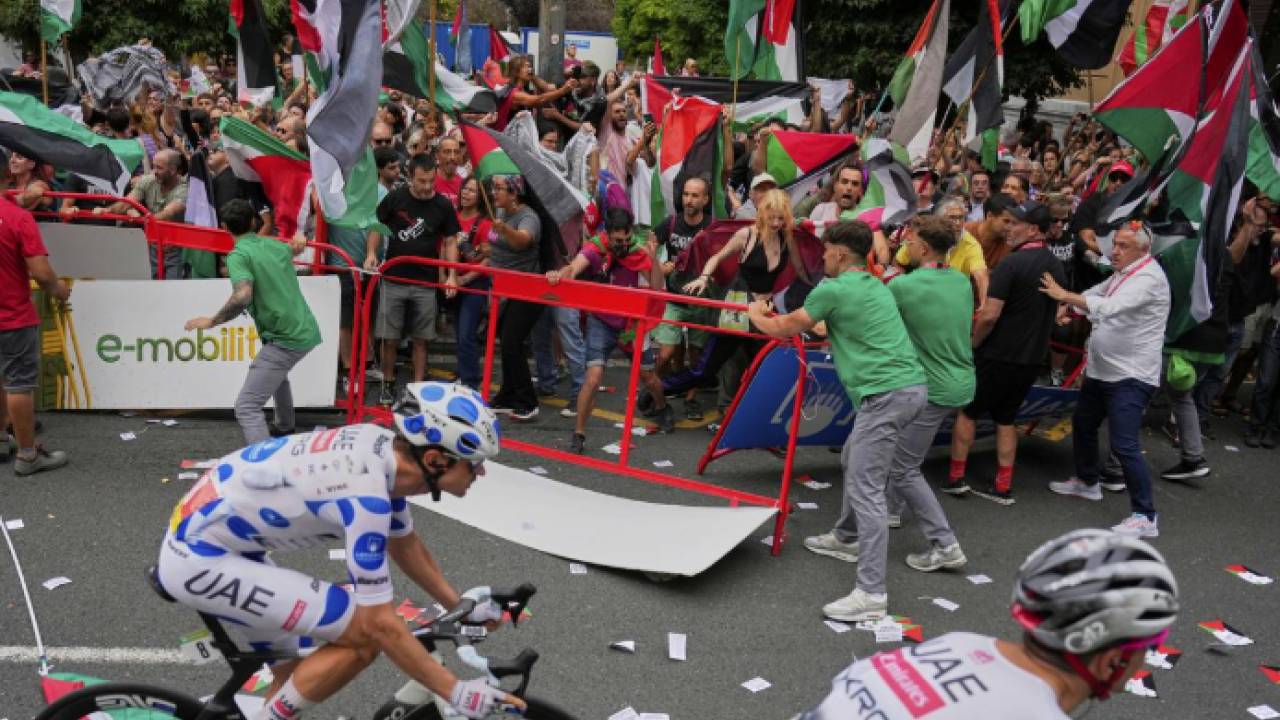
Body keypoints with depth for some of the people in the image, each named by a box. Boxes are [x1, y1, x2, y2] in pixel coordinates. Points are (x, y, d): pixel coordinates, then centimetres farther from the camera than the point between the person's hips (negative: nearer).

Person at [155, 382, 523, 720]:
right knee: (362, 638, -15)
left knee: (299, 676, 17)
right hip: (200, 561, -9)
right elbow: (380, 624, -26)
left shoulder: (386, 448, -5)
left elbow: (405, 546, 13)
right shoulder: (365, 495, -30)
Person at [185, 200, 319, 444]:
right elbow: (297, 246, 37)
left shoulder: (238, 255, -10)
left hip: (285, 339, -9)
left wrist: (211, 321, -15)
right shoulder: (276, 245, 12)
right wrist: (299, 241, 58)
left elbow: (243, 296, -26)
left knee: (247, 407, -13)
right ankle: (285, 428, 57)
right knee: (276, 371, 41)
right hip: (306, 330, 9)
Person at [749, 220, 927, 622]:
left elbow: (784, 329, 6)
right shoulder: (875, 285, 19)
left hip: (886, 394, -10)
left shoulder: (833, 290, -7)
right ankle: (847, 539, 44)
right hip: (911, 386, 10)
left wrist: (756, 314, 24)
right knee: (854, 463, 26)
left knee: (866, 488, -10)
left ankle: (871, 594, -12)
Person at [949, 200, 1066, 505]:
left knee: (967, 411, 9)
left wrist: (974, 343, -7)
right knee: (1006, 418, 16)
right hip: (1032, 357, 7)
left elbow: (990, 315, -22)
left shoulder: (1011, 264, -18)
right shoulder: (1056, 266, 7)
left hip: (998, 355, -7)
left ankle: (956, 477, 13)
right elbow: (1052, 314, 16)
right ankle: (1003, 486, 16)